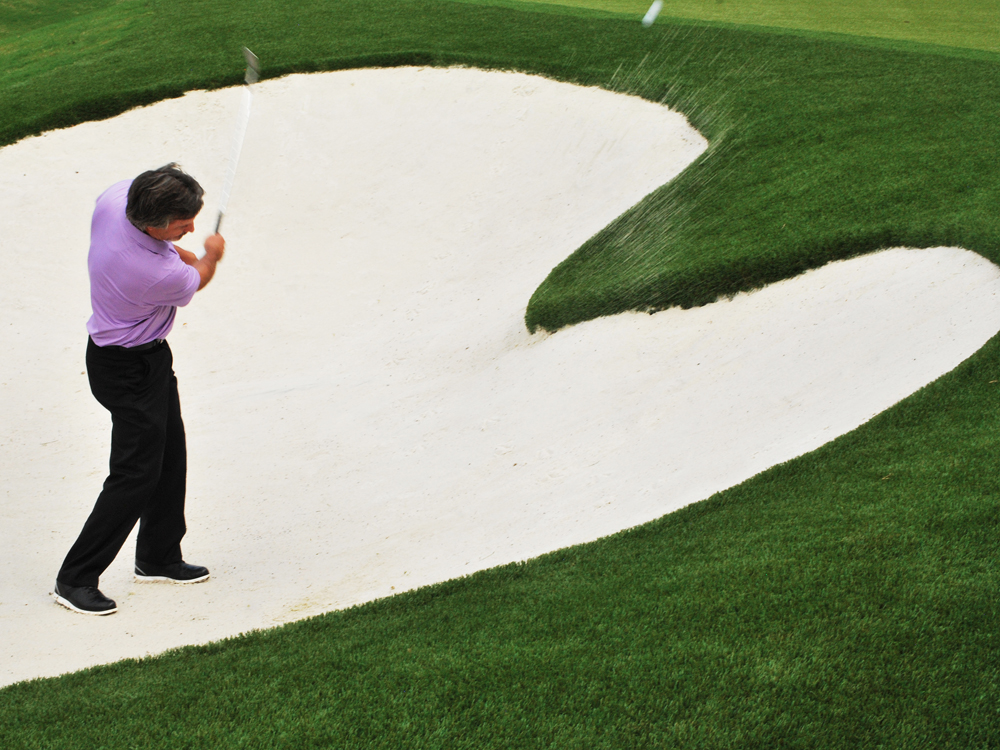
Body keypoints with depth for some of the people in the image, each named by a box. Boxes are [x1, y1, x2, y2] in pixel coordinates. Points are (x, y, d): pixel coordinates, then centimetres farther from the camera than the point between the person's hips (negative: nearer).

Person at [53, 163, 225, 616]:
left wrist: (181, 254, 7)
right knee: (136, 473, -5)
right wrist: (211, 256, 12)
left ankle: (158, 558, 32)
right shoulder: (162, 276, -34)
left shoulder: (115, 197, -15)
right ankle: (74, 579, 2)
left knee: (170, 456, 17)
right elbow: (195, 282, -8)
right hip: (129, 369, -10)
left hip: (150, 356, 10)